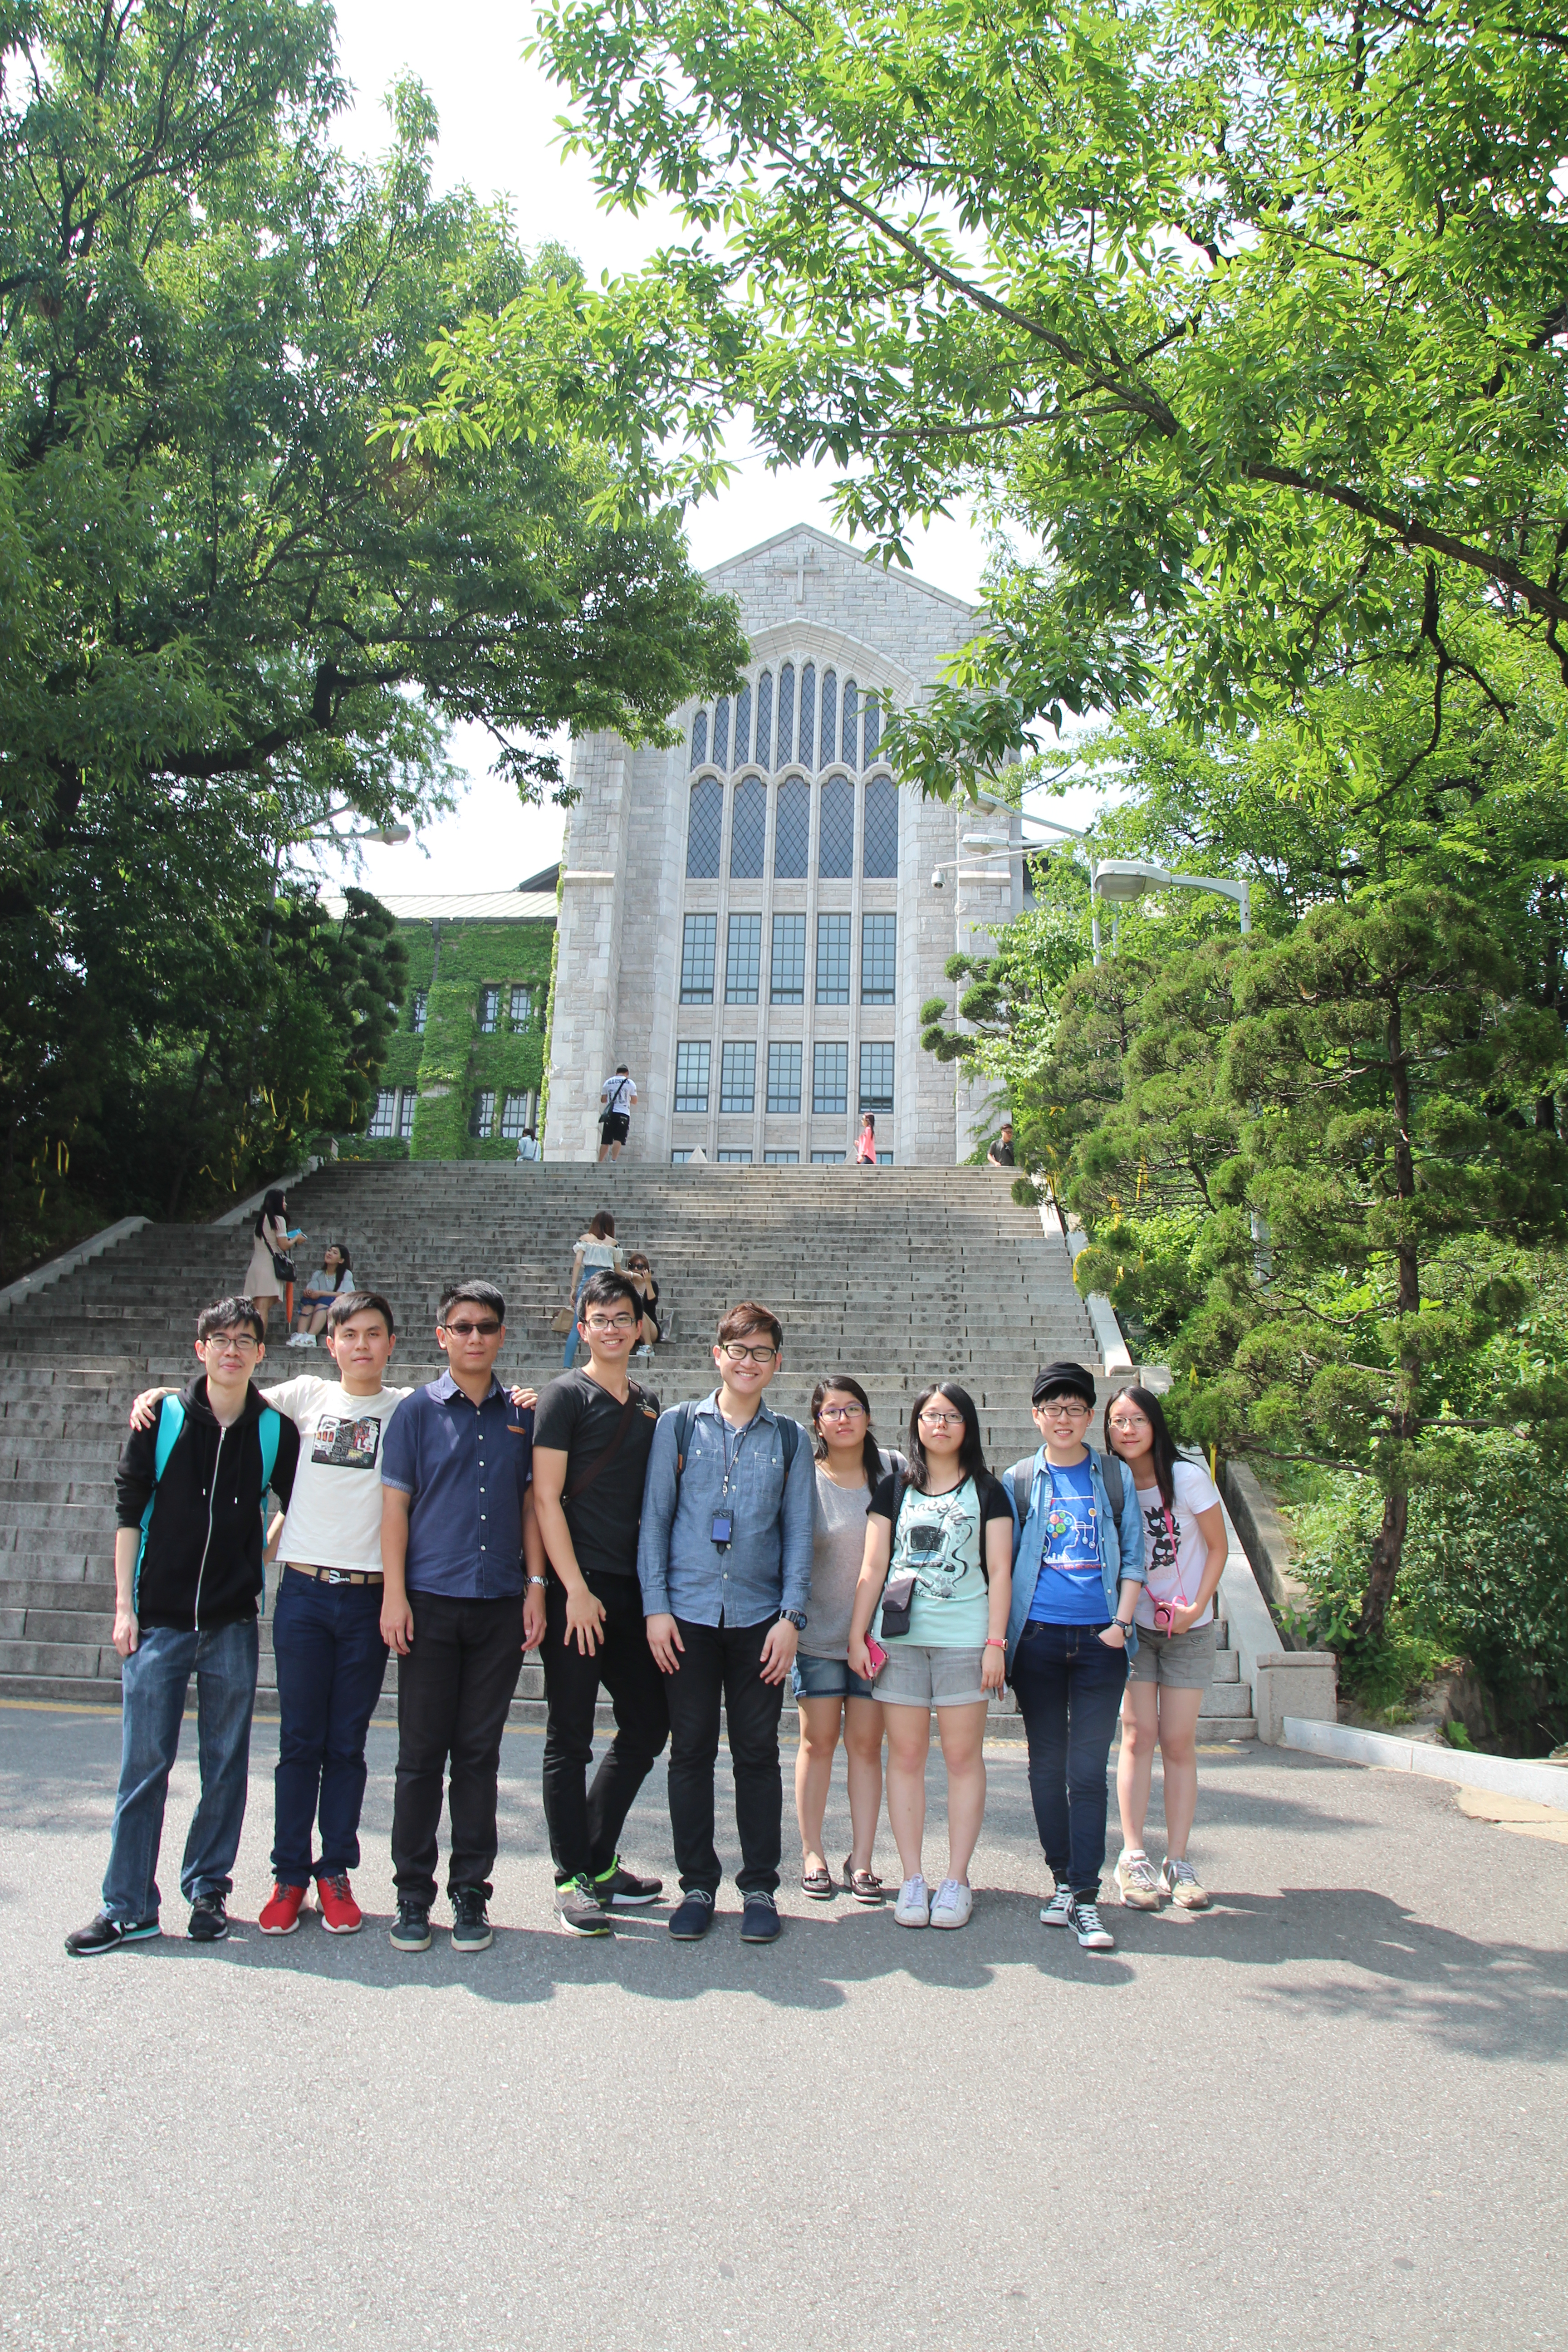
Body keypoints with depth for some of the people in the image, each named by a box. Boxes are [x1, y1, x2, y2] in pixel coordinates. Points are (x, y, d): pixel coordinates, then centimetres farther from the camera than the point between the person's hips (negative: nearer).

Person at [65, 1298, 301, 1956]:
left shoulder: (276, 1431, 1)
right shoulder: (162, 1419, -1)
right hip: (159, 1618, -1)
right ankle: (128, 1906, 13)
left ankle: (208, 1890, 23)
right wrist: (124, 1605, -3)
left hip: (233, 1623, 1)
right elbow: (129, 1510, 0)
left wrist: (259, 1557, 2)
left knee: (226, 1765, 8)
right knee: (144, 1764, 2)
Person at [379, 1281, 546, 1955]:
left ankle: (470, 1892, 18)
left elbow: (530, 1503, 11)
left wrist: (535, 1584, 3)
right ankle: (413, 1894, 15)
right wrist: (393, 1594, -6)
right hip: (430, 1601, -2)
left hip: (499, 1603, 2)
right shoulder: (418, 1410, 3)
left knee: (479, 1753, 8)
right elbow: (396, 1503, 1)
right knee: (422, 1753, 2)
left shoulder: (520, 1415, 9)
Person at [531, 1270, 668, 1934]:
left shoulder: (648, 1406, 15)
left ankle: (597, 1862, 25)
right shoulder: (566, 1396, -4)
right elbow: (545, 1497, -10)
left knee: (647, 1726, 11)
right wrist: (575, 1589, -15)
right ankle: (573, 1879, 12)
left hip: (634, 1589, 7)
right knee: (571, 1736, 0)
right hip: (578, 1586, -7)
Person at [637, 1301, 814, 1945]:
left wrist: (791, 1616, -2)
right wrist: (656, 1607, -3)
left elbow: (798, 1531, 7)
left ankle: (759, 1887, 18)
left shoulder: (789, 1439, 8)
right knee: (691, 1750, 5)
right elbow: (654, 1519, 4)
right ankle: (697, 1885, 18)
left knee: (758, 1752, 5)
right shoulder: (678, 1426, 5)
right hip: (688, 1613, 0)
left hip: (759, 1617, 1)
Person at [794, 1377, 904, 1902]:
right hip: (817, 1629, -1)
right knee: (818, 1741, 7)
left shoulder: (895, 1471, 1)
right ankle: (812, 1853, 20)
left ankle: (861, 1858, 15)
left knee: (866, 1743, 6)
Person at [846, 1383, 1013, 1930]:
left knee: (963, 1756, 0)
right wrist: (857, 1635, 3)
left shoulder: (988, 1493, 9)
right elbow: (872, 1566, 10)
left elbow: (999, 1571, 4)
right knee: (905, 1755, 2)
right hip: (899, 1638, 1)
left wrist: (995, 1642, -4)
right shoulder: (894, 1490, 12)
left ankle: (957, 1879, 8)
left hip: (964, 1638, -1)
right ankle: (912, 1879, 9)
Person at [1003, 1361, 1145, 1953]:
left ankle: (1085, 1898, 0)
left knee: (1087, 1769, -4)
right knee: (1047, 1765, 7)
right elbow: (1001, 1559, 8)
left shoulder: (1114, 1478, 8)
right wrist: (1003, 1632, 0)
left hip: (1099, 1640, -1)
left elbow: (1133, 1555, 8)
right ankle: (1063, 1878, 21)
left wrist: (1121, 1622, -3)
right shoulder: (1018, 1481, 7)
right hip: (1036, 1638, 1)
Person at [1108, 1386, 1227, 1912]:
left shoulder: (1188, 1478, -10)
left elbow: (1218, 1547, -2)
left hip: (1188, 1630, -1)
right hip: (1132, 1626, 1)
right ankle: (1133, 1859, 1)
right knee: (1138, 1736, -5)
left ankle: (1177, 1862, 8)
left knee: (1179, 1742, 1)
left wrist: (1197, 1607, -12)